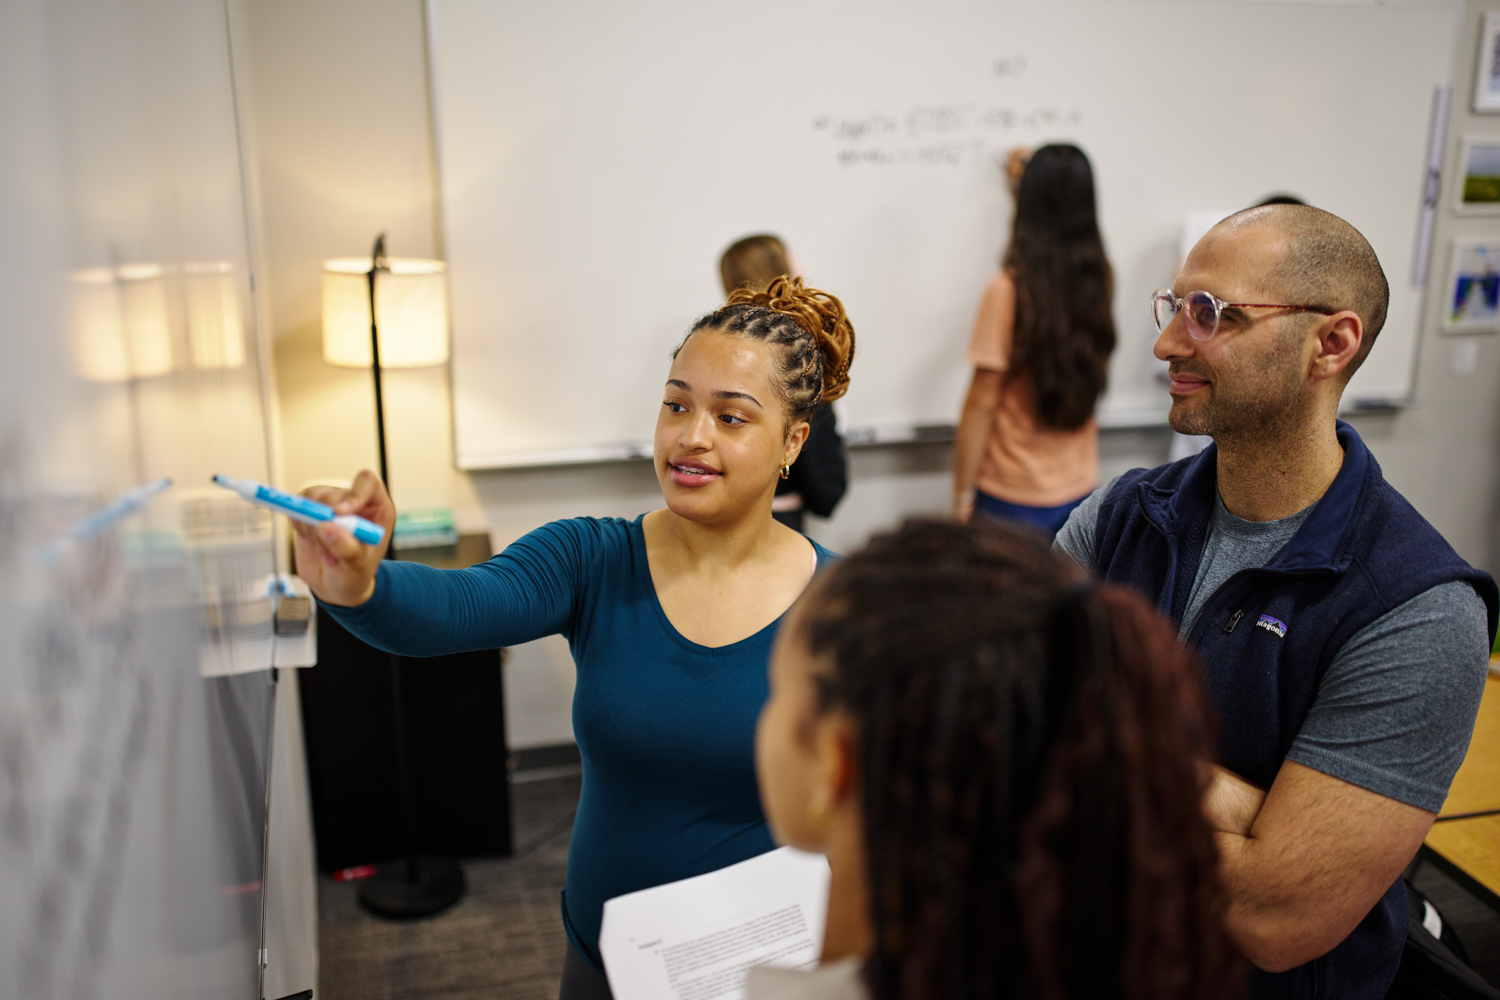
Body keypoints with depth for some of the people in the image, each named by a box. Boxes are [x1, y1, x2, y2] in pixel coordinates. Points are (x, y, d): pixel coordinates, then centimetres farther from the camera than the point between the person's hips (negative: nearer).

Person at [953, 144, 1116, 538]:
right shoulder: (1097, 279, -1)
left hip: (1014, 498, -5)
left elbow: (982, 404, -15)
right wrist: (1030, 182, 36)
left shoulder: (1008, 289, -17)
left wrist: (962, 495, -7)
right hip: (1081, 489, 6)